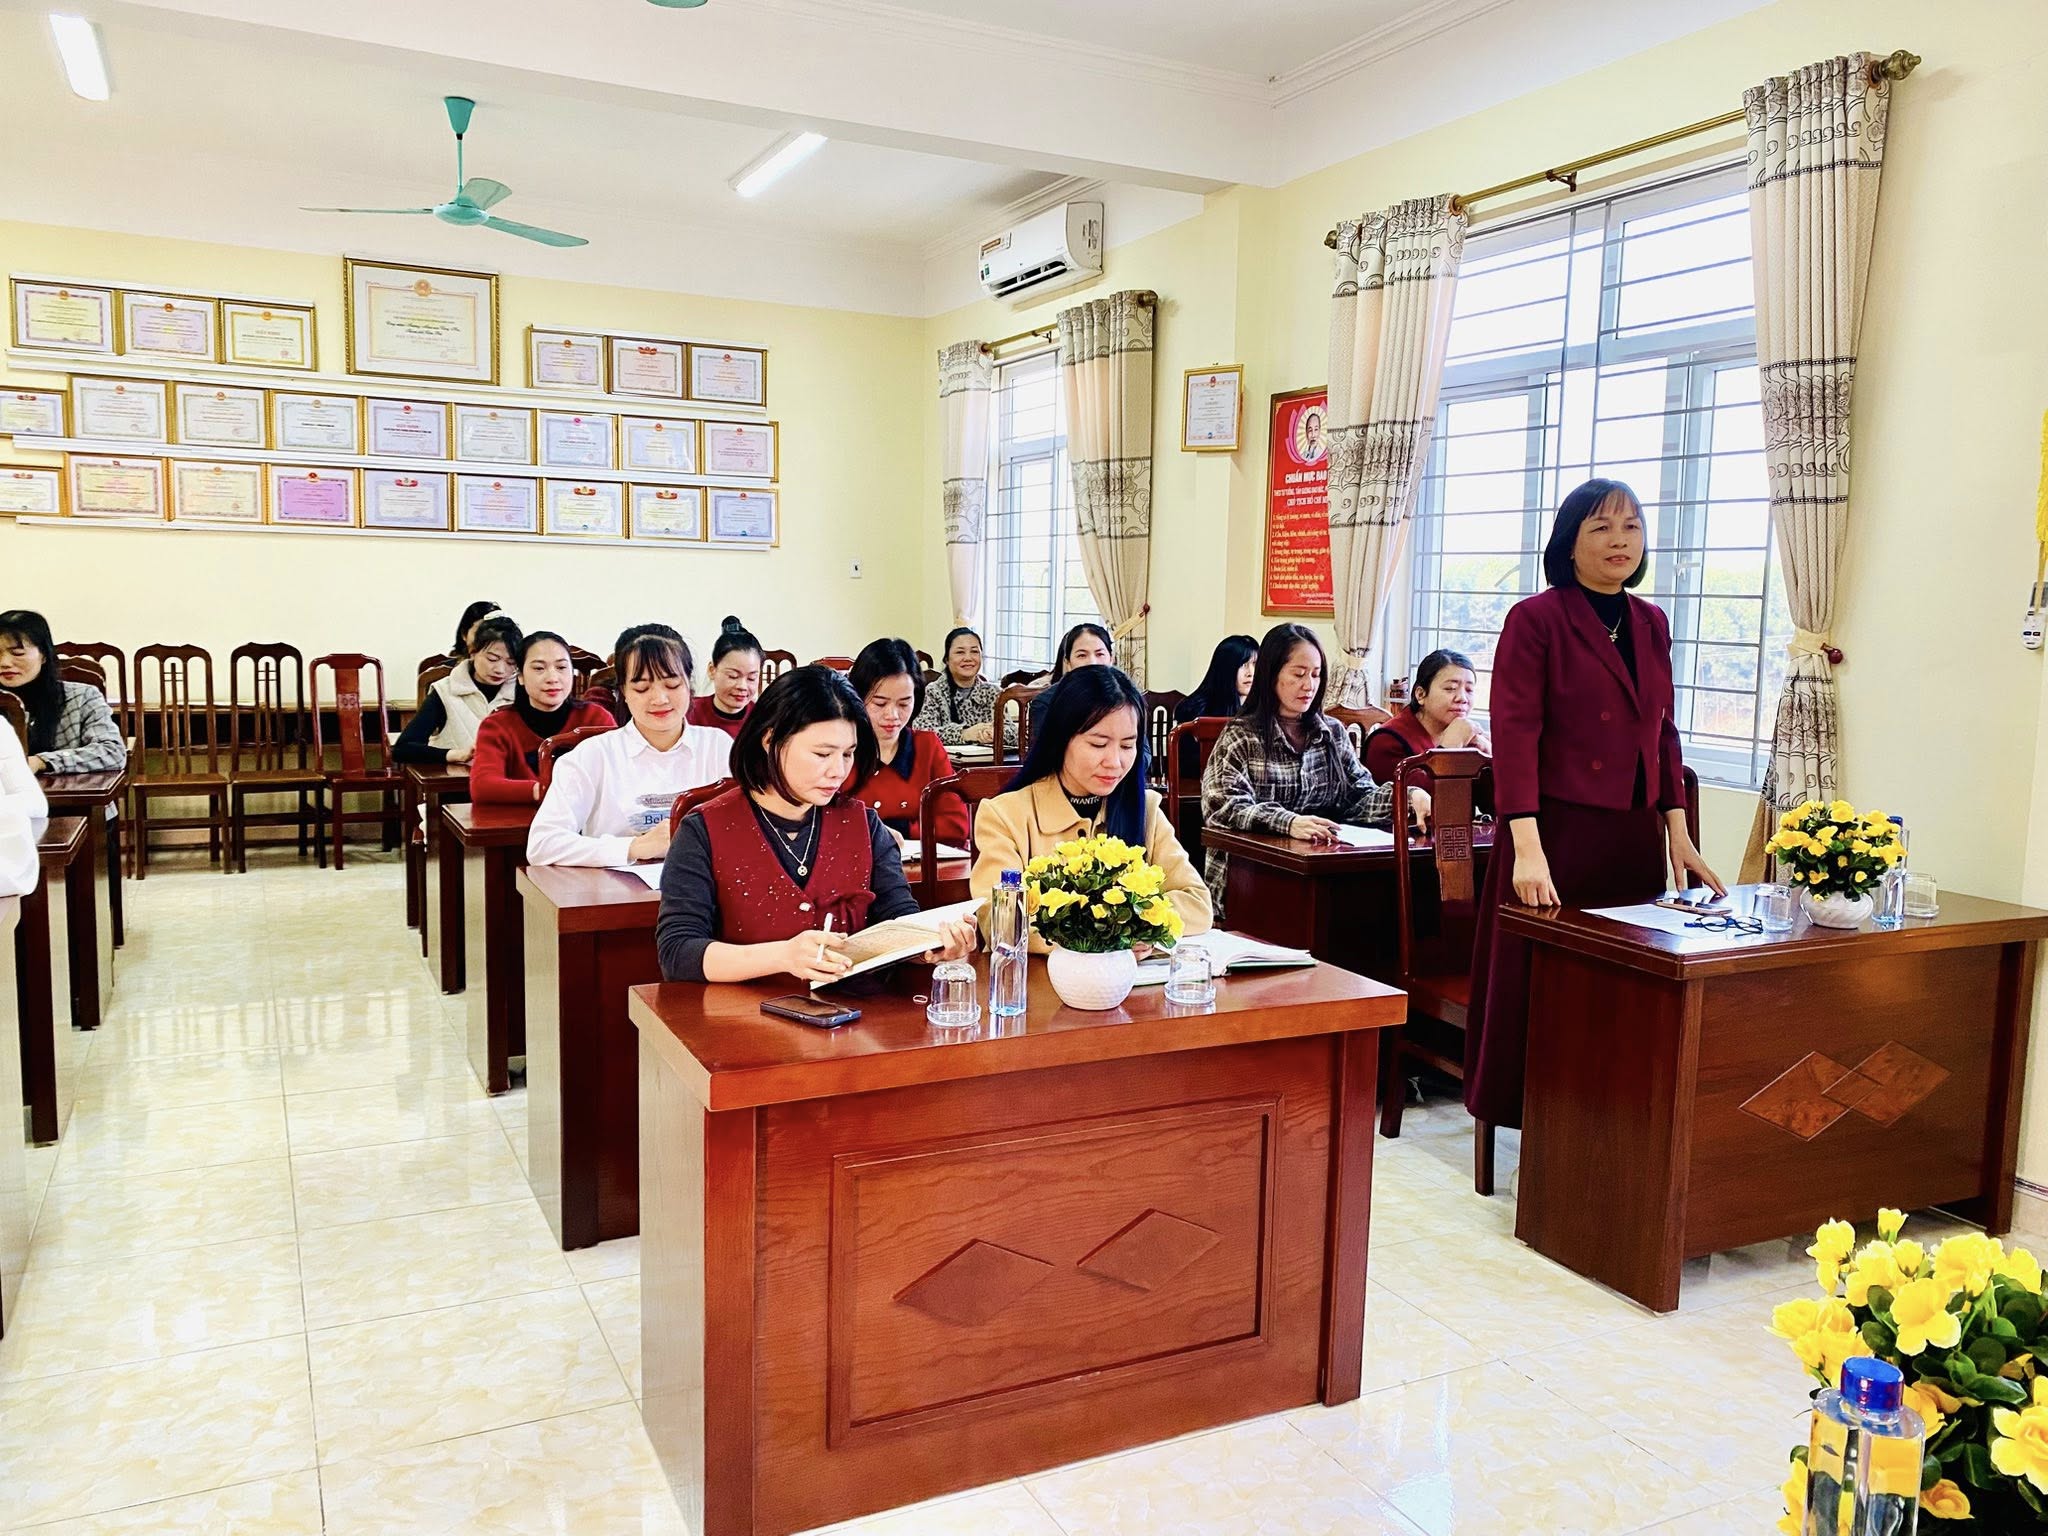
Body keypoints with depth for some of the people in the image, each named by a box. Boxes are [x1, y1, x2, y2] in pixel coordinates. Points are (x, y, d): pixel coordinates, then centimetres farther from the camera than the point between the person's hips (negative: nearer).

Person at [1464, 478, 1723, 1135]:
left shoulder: (1651, 624, 12)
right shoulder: (1535, 619, -8)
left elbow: (1663, 735, 16)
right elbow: (1515, 735, -16)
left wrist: (1678, 836, 9)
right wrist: (1527, 849, -24)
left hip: (1635, 838, 6)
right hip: (1557, 833, -5)